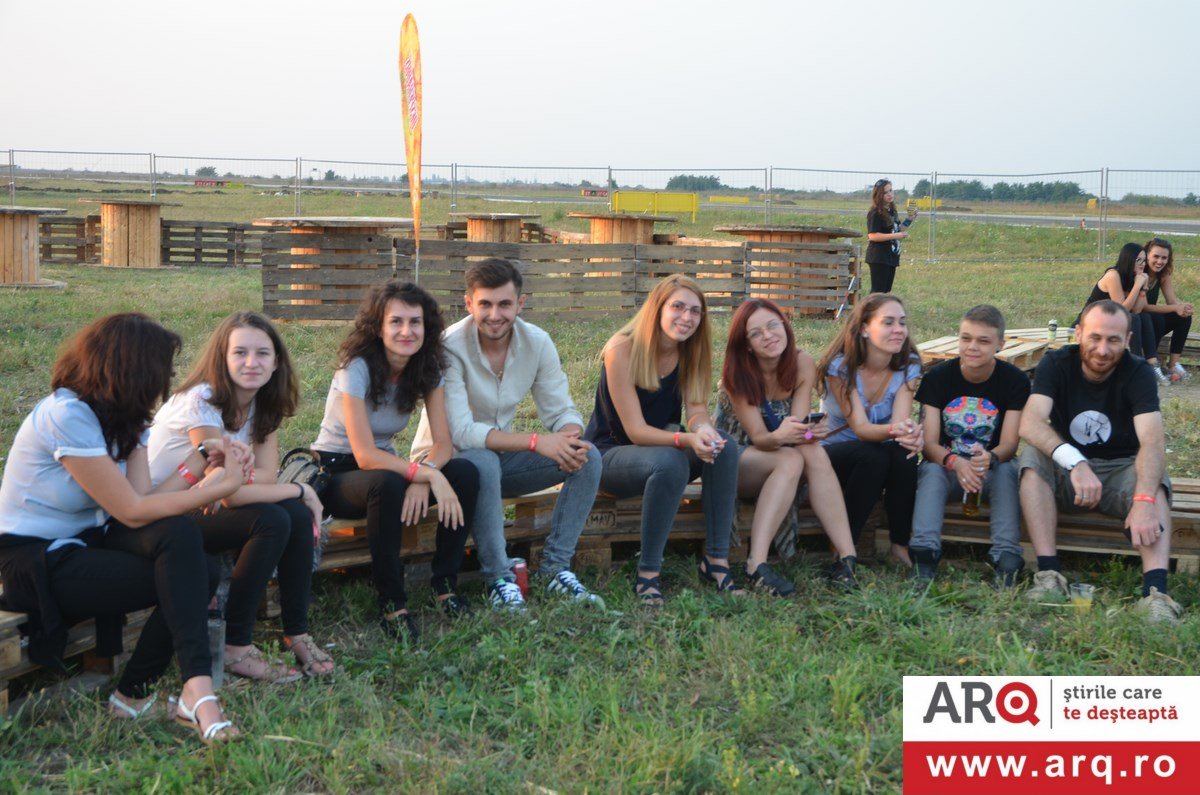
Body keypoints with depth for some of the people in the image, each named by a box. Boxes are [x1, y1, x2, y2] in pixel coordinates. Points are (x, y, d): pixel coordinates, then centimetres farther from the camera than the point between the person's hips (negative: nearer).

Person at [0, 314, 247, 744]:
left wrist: (203, 472, -20)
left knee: (180, 535, -22)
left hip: (89, 538, 8)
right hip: (37, 560, -8)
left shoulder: (124, 416, 4)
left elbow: (142, 498, -9)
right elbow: (132, 512, -24)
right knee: (192, 580, -22)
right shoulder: (66, 414, -23)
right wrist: (220, 487, -23)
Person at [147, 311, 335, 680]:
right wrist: (301, 490, -18)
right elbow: (229, 493, -28)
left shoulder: (264, 402, -1)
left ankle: (296, 632, -6)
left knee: (298, 515, -17)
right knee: (273, 521, -28)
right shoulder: (202, 402, -24)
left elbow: (266, 475, -9)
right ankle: (235, 647, -18)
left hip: (207, 509, 7)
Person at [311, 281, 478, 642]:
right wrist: (427, 474, -34)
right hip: (333, 472, -5)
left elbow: (443, 444, -10)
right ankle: (391, 605, -26)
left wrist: (421, 479, -30)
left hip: (384, 463, 6)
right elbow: (366, 456, -27)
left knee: (465, 473, -20)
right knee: (387, 484, -39)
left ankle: (445, 585, -10)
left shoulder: (428, 368, -5)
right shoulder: (357, 367, -22)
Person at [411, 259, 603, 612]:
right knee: (483, 462, -39)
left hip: (501, 454, 6)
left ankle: (555, 567, -10)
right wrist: (536, 442, -36)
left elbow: (562, 411, -3)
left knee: (588, 457, -14)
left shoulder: (538, 343, -7)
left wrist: (570, 438, -29)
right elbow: (460, 432, -30)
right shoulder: (450, 348, -23)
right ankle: (499, 579, -26)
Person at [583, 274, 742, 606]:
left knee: (723, 446, -23)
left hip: (661, 443, 6)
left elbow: (697, 410, -11)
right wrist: (687, 439, -41)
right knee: (670, 462, -37)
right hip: (610, 453, -6)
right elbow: (636, 431, -24)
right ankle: (647, 574, -27)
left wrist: (703, 429, -36)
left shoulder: (690, 352, -2)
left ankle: (716, 559, -18)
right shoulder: (623, 349, -21)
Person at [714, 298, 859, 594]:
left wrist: (808, 432, -38)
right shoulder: (737, 373, -19)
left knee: (816, 453, -30)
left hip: (775, 461, 4)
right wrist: (780, 436, -44)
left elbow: (798, 426, -14)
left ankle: (847, 555, -35)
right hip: (731, 461, -4)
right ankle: (757, 564, -42)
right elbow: (758, 436, -22)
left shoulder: (803, 364, -9)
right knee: (791, 460, -34)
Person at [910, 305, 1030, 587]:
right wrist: (956, 463, -37)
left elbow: (1009, 444, -15)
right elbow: (929, 443, -14)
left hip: (992, 468, 0)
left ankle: (1007, 559, -43)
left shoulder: (1015, 381, -8)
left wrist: (990, 458, -40)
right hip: (947, 467, 1)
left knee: (1006, 471, -33)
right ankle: (924, 554, -46)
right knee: (931, 470, -32)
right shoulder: (937, 377, -7)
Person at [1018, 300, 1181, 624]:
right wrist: (1075, 462, -48)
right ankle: (1048, 574, -35)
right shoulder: (1056, 364, -12)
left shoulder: (1138, 373, -14)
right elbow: (1030, 424, -30)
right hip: (1065, 475, 0)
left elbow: (1152, 441, -29)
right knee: (1033, 455, -29)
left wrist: (1144, 500, -48)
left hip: (1121, 470, 0)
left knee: (1155, 478, -31)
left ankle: (1156, 591, -46)